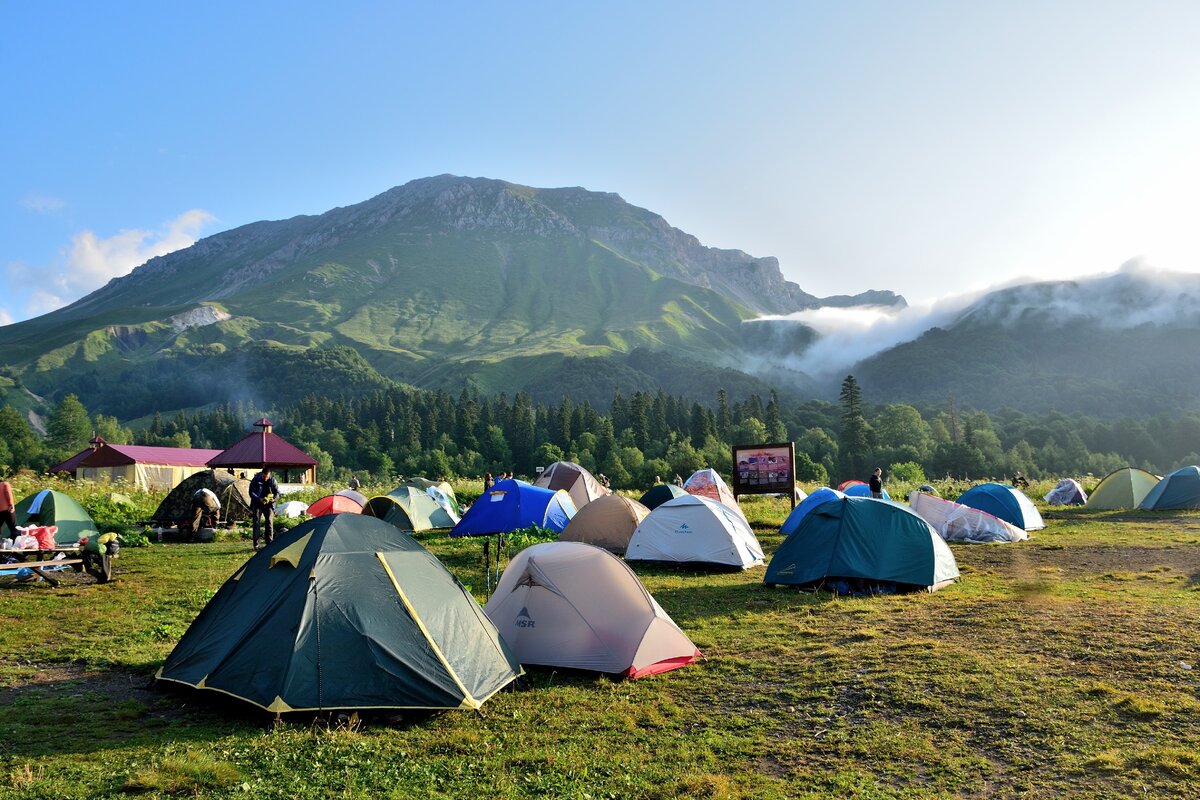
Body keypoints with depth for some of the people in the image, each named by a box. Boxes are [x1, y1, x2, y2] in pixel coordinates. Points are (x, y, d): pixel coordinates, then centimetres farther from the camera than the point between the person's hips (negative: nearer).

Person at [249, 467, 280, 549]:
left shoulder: (272, 481, -4)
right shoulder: (255, 480, -10)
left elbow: (277, 492, 3)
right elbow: (251, 493, -9)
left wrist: (273, 499, -18)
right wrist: (259, 499, -23)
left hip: (268, 505, 2)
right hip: (257, 505, -1)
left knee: (269, 522, -4)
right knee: (256, 523, -4)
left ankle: (269, 542, 3)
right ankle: (256, 544, 1)